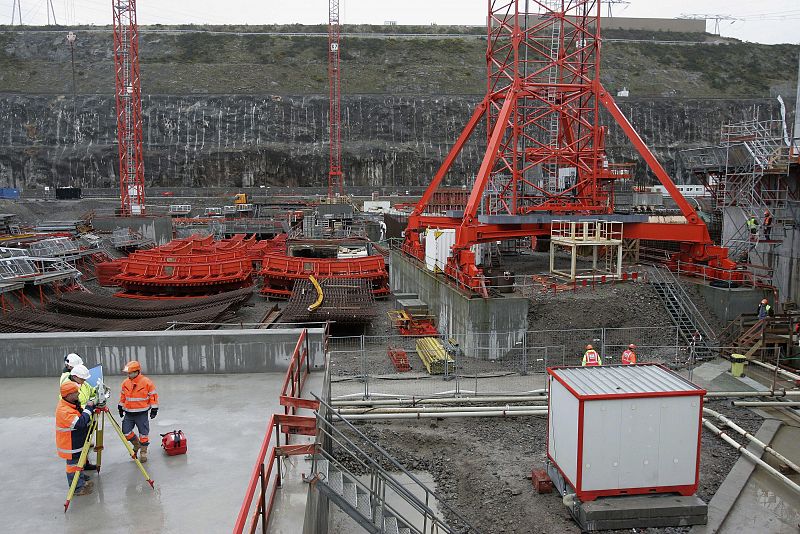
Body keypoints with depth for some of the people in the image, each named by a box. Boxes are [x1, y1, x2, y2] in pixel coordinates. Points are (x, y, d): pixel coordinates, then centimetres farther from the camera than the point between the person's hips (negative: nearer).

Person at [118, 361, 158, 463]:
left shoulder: (147, 382, -12)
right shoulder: (125, 383, 3)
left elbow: (153, 396, -7)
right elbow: (123, 396, 17)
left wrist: (154, 409, -7)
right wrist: (121, 408, 19)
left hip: (141, 414, -5)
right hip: (128, 413, 5)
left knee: (143, 433, 2)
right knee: (126, 432, 5)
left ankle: (143, 452, 18)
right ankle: (136, 444, 31)